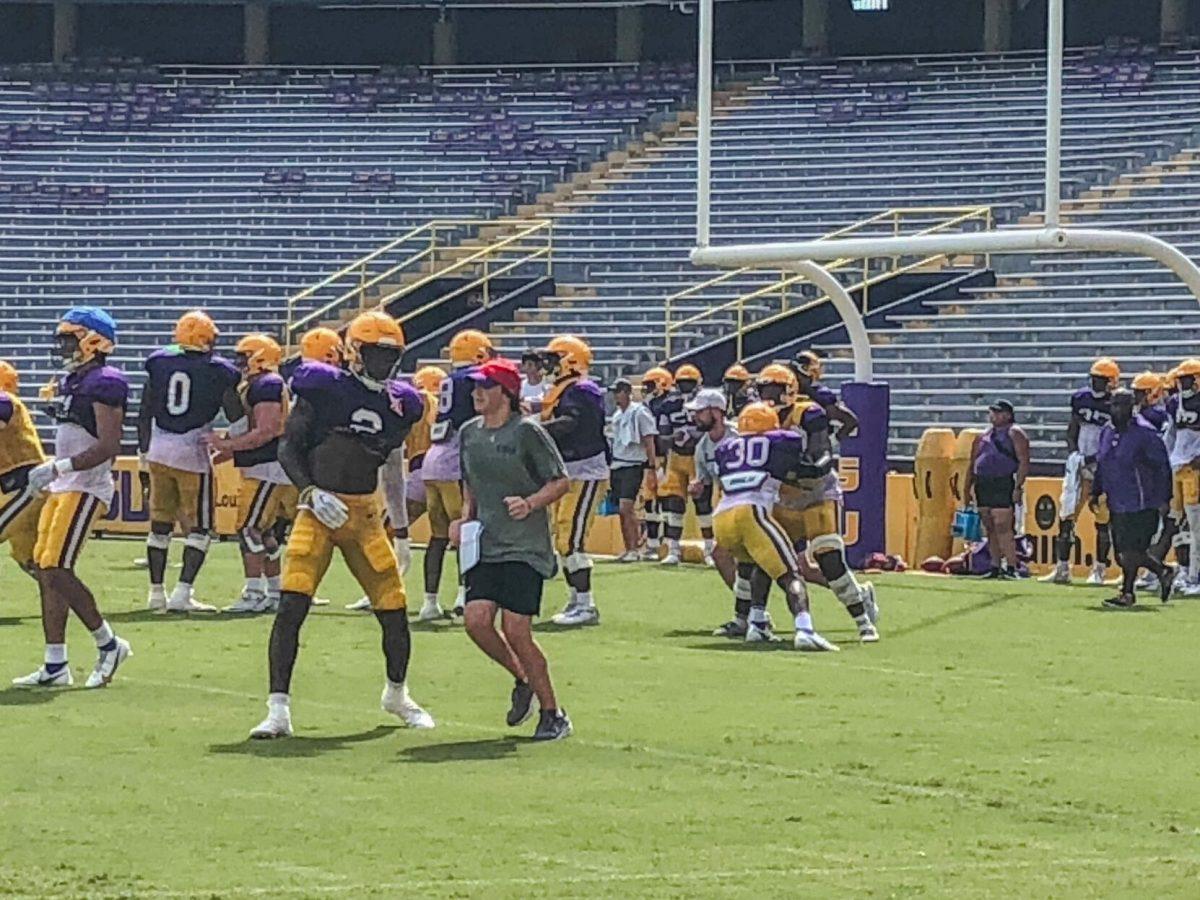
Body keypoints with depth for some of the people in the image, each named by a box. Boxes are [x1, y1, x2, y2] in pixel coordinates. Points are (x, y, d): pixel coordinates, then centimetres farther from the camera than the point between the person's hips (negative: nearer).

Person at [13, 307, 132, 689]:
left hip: (87, 487, -10)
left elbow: (108, 447, -21)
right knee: (46, 571, 6)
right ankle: (55, 666, 10)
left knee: (57, 570, -14)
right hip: (63, 487, 10)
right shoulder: (70, 382, 16)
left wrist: (58, 468, -24)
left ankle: (109, 645, 1)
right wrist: (49, 474, 19)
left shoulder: (103, 384, -14)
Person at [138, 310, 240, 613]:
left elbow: (144, 412, 10)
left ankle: (156, 593, 16)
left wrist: (144, 449, 19)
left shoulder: (159, 362, 4)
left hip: (159, 451, 4)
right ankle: (182, 593, -9)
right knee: (199, 529, 3)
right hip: (193, 452, -4)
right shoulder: (218, 371, -6)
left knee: (160, 525, 14)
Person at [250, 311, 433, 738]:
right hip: (320, 511, -4)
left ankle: (397, 695, 33)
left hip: (366, 515, 4)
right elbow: (288, 448, -5)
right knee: (291, 606, -15)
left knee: (394, 612, 7)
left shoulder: (398, 402, 9)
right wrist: (311, 492, -16)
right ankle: (278, 710, -12)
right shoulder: (323, 388, -6)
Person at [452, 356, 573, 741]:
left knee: (516, 632, -11)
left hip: (525, 546, -6)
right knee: (476, 620, -10)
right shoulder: (470, 433, 11)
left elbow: (561, 482, -6)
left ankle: (553, 713, 4)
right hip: (486, 544, 6)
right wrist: (465, 516, 9)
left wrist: (531, 503, -21)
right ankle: (522, 681, 17)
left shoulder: (527, 432, -9)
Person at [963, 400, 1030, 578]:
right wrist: (967, 486, 14)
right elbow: (972, 463, 22)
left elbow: (1024, 461, -8)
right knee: (990, 529, 7)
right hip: (983, 486, 7)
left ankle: (1011, 568, -13)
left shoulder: (1014, 434, 0)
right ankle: (995, 568, 11)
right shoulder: (984, 436, 20)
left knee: (1002, 527, -13)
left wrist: (1018, 487, -17)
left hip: (1003, 485, -7)